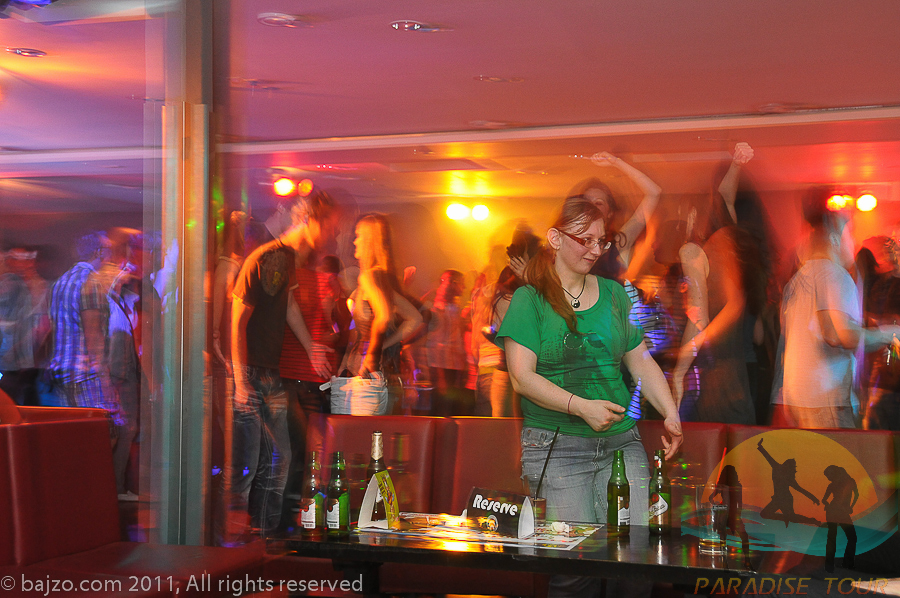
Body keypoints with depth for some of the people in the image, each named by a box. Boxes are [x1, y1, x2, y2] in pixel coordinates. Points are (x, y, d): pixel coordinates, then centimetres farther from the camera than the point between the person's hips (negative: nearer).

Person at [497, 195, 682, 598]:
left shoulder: (613, 294, 14)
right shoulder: (529, 300, 0)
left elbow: (642, 362, 15)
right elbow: (523, 378, -8)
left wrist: (670, 415, 0)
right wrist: (581, 406, -19)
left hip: (621, 442, 4)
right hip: (556, 447, -4)